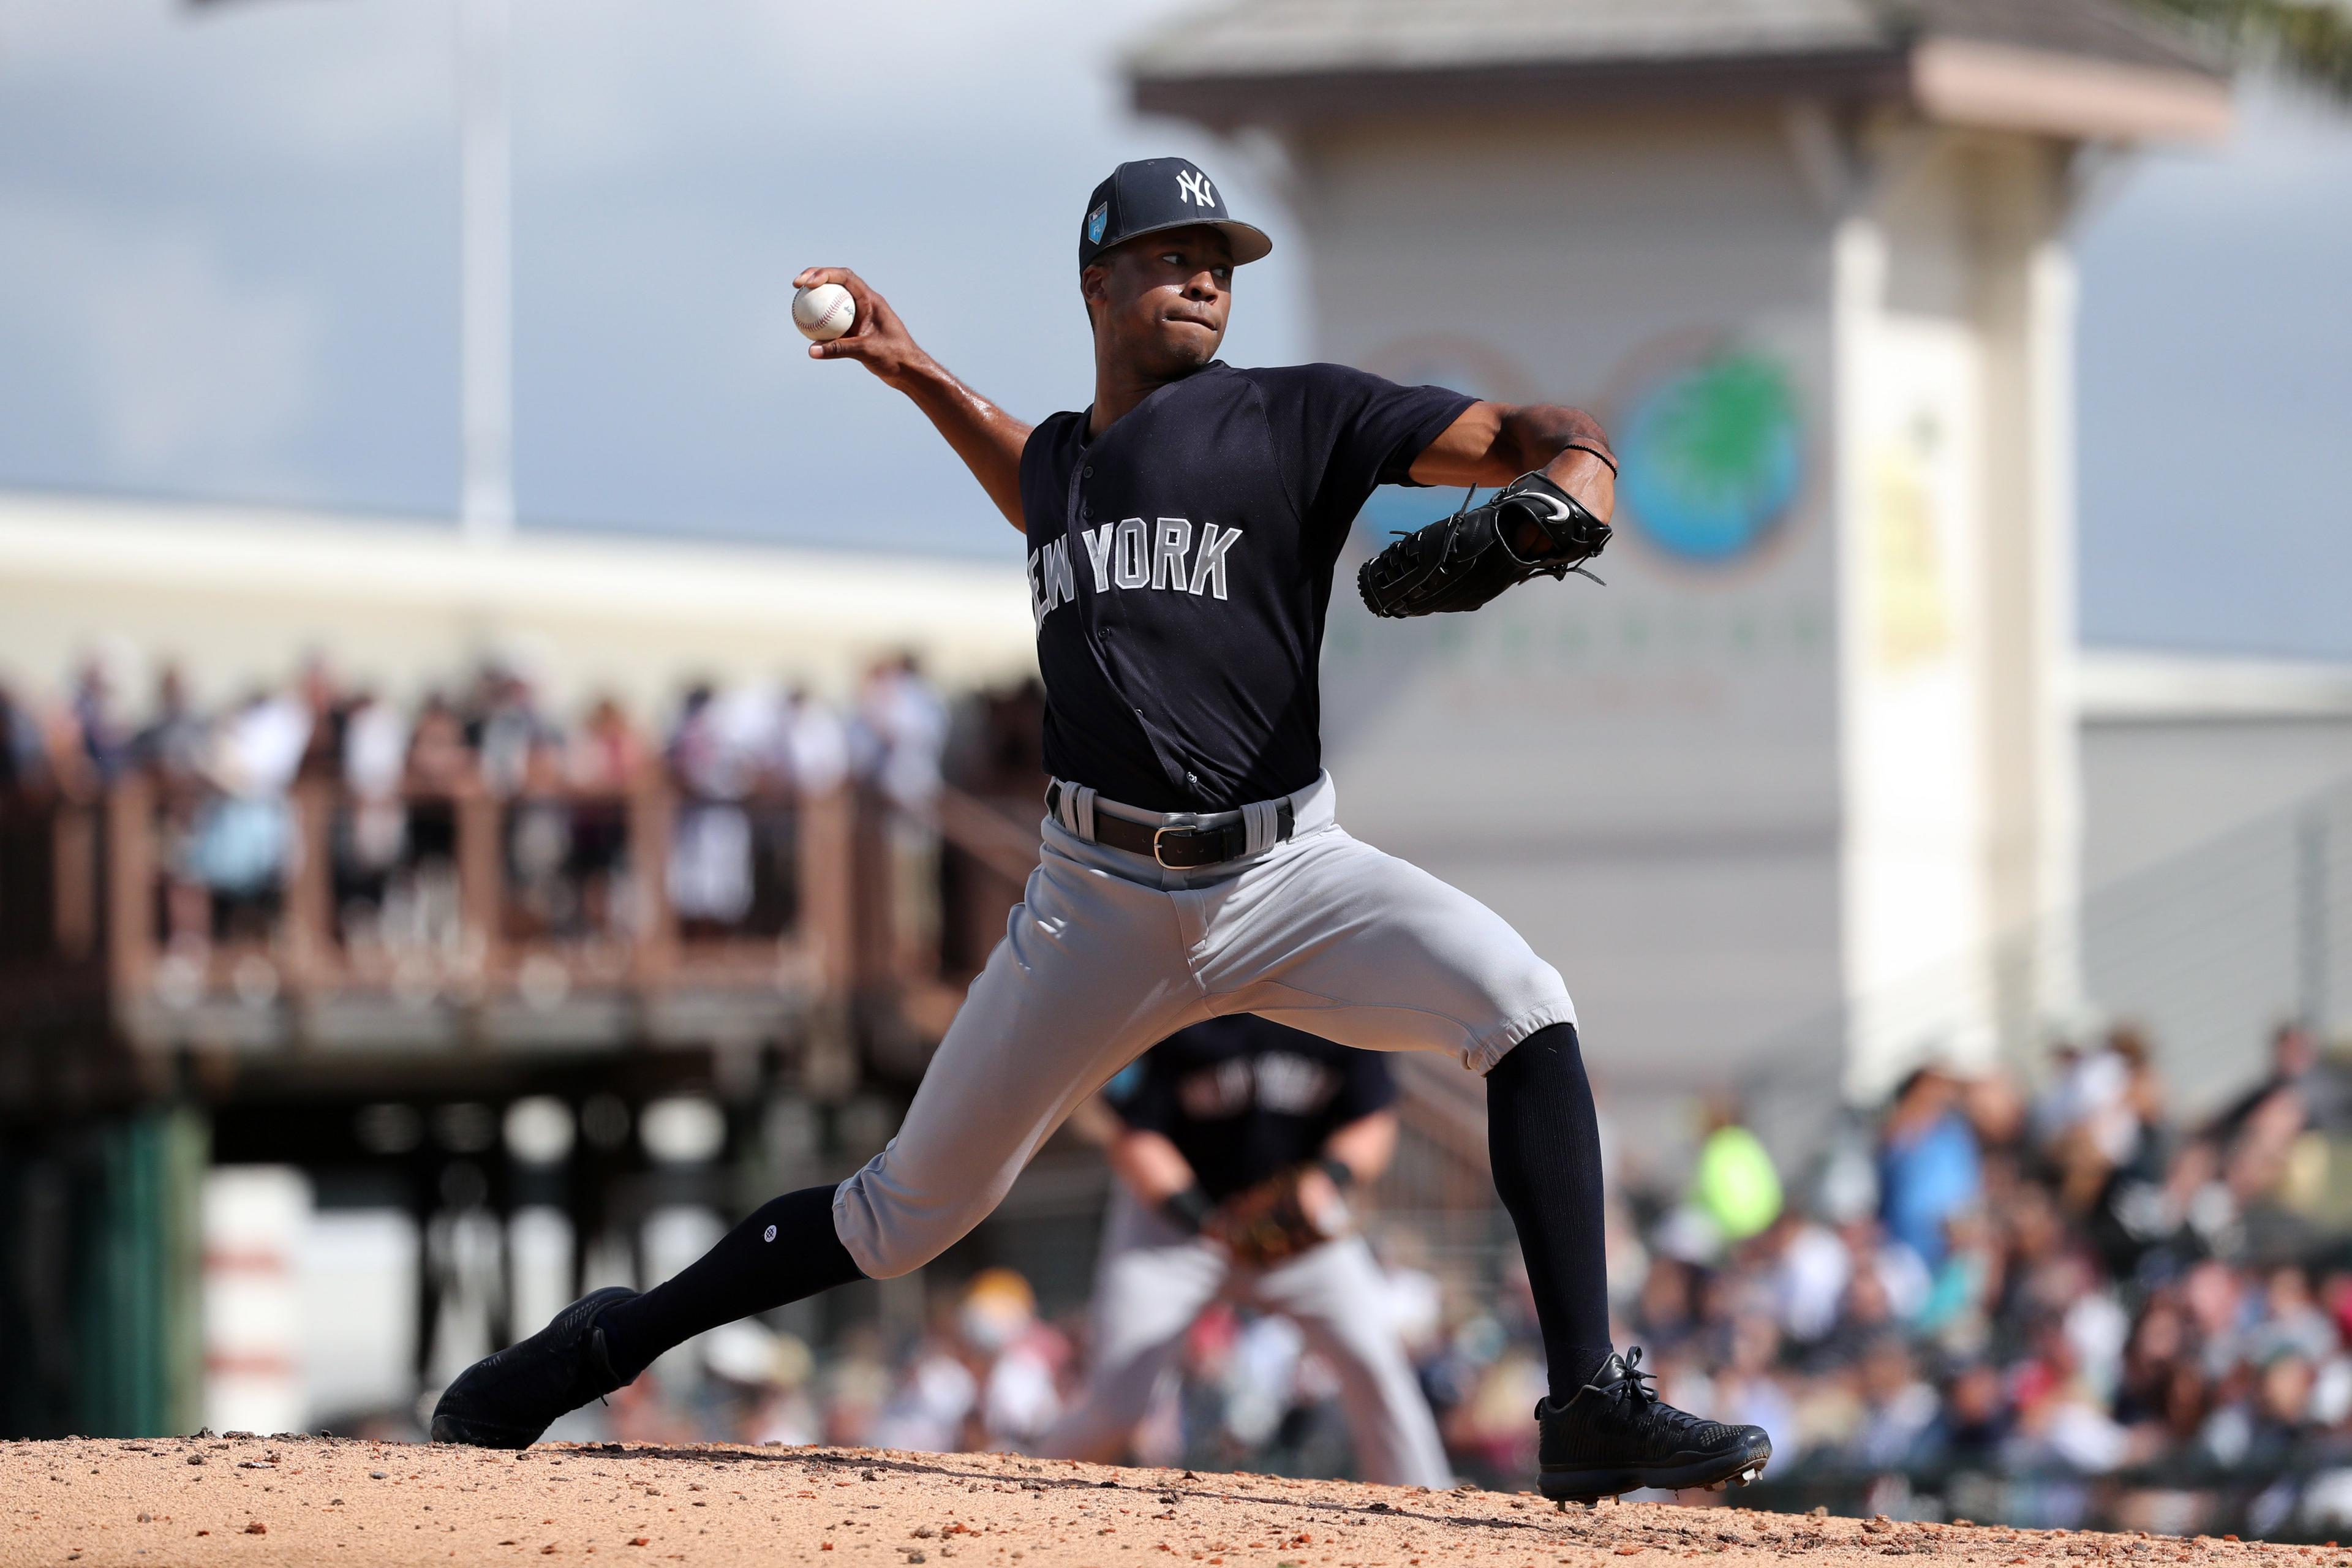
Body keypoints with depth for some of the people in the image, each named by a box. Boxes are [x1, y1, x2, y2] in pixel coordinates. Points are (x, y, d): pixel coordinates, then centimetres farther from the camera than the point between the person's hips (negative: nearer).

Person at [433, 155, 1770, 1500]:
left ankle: (1591, 1404, -27)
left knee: (1523, 1005, -29)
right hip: (1102, 900, 2)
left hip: (1287, 874, -2)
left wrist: (1556, 501, -30)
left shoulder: (1296, 419, -2)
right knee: (912, 1210, 7)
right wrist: (914, 373, 31)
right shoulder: (1062, 455, 12)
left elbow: (1549, 439, -7)